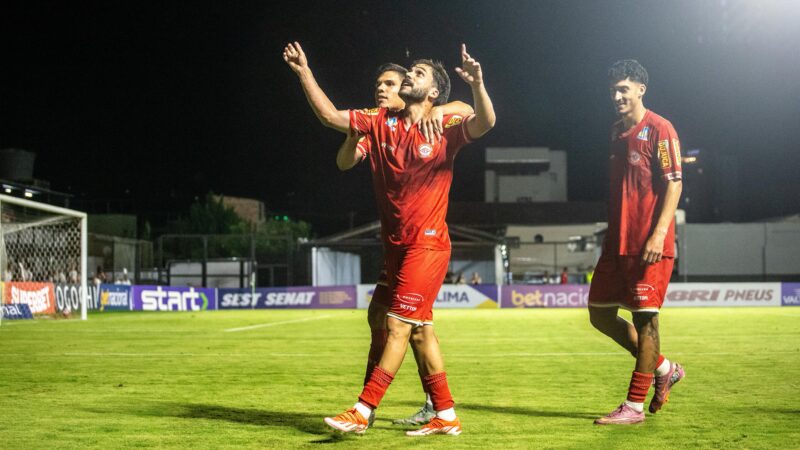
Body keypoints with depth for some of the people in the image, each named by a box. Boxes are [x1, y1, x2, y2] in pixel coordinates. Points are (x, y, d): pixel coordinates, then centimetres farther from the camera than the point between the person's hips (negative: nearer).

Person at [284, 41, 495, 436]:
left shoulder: (445, 128, -6)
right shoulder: (380, 122, 8)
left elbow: (484, 123, -23)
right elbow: (329, 115, 11)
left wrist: (477, 84, -40)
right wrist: (304, 72, 5)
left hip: (427, 244, -6)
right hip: (395, 244, 6)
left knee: (399, 326, -8)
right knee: (419, 329, 9)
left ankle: (361, 413, -5)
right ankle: (446, 416, 17)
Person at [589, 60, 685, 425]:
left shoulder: (659, 129, -7)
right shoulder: (616, 132, 16)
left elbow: (673, 185, -12)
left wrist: (659, 234, -20)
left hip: (649, 244, -9)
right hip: (617, 242, 9)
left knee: (645, 316, -4)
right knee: (599, 313, 8)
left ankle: (635, 405, 3)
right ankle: (663, 369, 23)